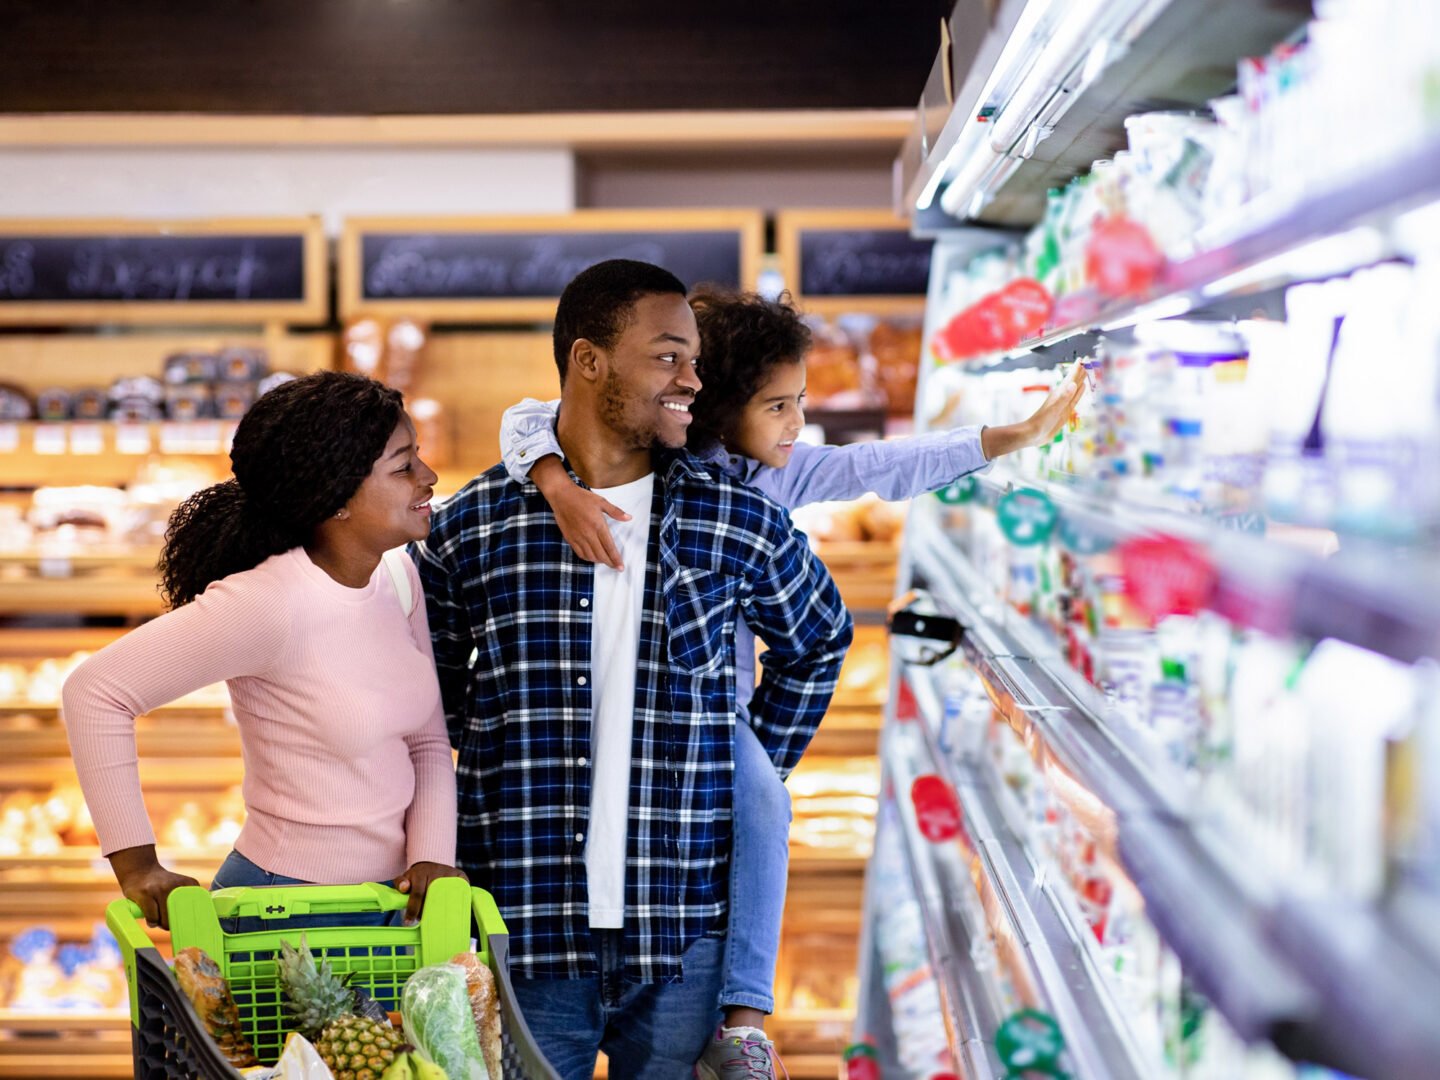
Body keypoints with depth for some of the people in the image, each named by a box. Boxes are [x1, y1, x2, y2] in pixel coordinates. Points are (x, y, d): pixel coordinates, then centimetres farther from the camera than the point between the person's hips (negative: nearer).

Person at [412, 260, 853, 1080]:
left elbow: (819, 640, 20)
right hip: (522, 921, -1)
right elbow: (424, 700, 12)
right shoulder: (469, 529, 0)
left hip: (683, 925, 1)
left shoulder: (741, 524, 3)